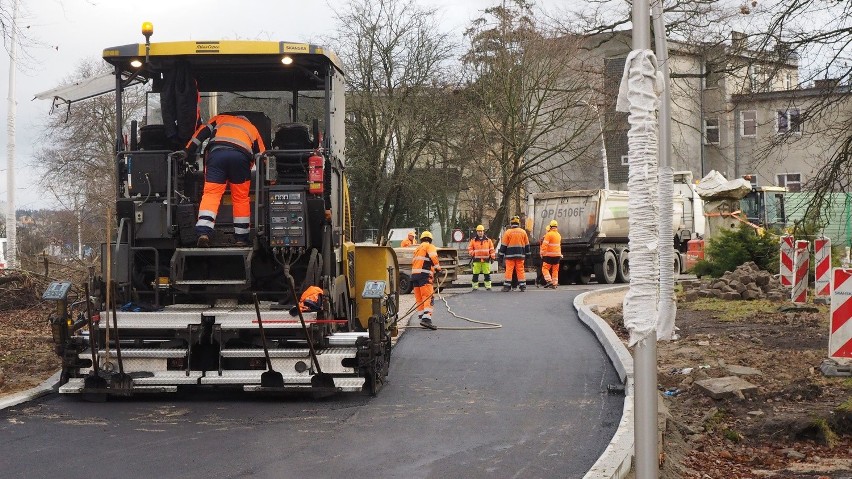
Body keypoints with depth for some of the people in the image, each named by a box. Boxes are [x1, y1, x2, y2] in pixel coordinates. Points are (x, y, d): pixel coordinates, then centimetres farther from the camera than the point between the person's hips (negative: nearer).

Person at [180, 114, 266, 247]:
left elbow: (202, 132, 20)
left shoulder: (220, 119, 36)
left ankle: (204, 232, -22)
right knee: (241, 197, 12)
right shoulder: (252, 129, 36)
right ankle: (241, 238, 14)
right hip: (241, 155, 0)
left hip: (216, 152, 0)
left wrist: (187, 151, 14)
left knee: (211, 194, -4)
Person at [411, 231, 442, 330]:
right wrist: (438, 268, -5)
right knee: (428, 297, -14)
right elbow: (433, 257, -13)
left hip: (414, 274, 8)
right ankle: (426, 319, -28)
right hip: (424, 275, -8)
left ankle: (422, 318, 12)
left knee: (419, 299, 11)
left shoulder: (417, 249, 27)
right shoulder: (430, 247, 4)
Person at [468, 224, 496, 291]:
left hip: (486, 260, 1)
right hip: (476, 260, 0)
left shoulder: (488, 240, 9)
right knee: (475, 274, -1)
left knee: (487, 274, 2)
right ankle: (475, 287, 4)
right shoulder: (473, 240, 6)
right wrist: (472, 254, -6)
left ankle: (488, 287, 7)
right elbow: (469, 248, 9)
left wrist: (492, 257, 6)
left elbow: (491, 249, 11)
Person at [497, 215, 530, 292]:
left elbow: (503, 245, -3)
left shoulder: (508, 232, -3)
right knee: (520, 270, 6)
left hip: (510, 255, -3)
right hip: (520, 255, 3)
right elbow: (527, 245, 12)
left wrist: (501, 255, 1)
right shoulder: (523, 232, 7)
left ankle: (507, 286, -4)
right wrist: (527, 254, 21)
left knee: (509, 270, -1)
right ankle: (523, 286, 5)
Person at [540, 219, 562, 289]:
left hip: (549, 255, -7)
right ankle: (554, 284, 8)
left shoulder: (549, 234, -12)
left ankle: (549, 281, -17)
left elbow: (545, 245, -17)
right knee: (555, 270, 10)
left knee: (545, 268, -1)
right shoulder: (559, 235, 12)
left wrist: (542, 253, -11)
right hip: (557, 255, 7)